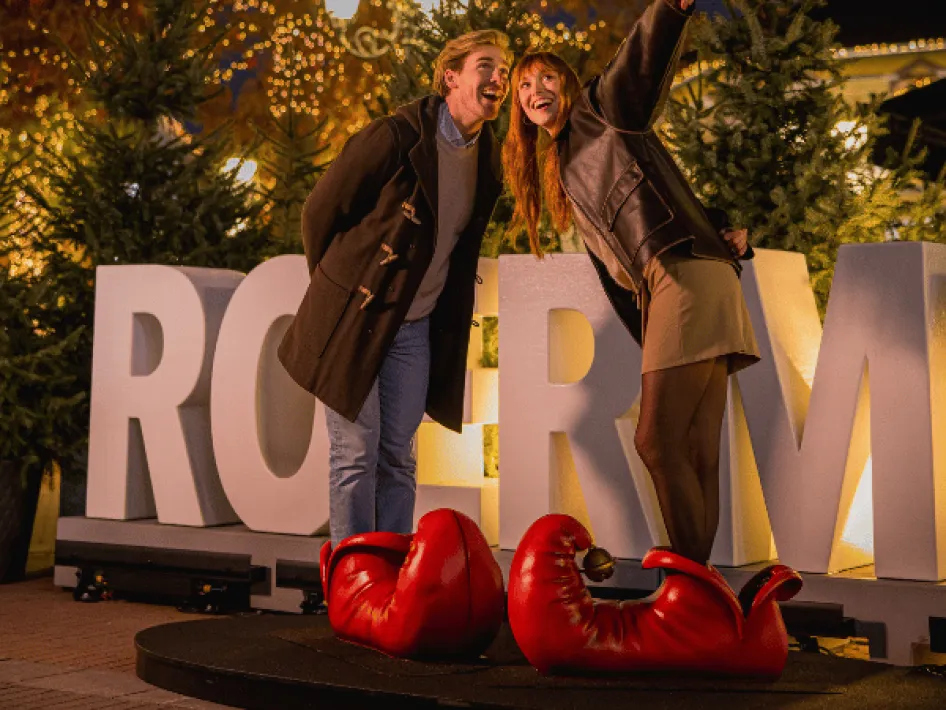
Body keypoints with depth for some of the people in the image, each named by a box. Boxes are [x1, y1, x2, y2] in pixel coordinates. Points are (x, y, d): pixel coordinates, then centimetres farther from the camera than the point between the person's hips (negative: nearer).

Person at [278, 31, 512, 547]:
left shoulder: (488, 160, 3)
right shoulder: (395, 137, -17)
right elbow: (320, 210, -7)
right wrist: (337, 288, 4)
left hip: (416, 327, 6)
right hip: (356, 318, -6)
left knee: (398, 456, 10)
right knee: (356, 455, -1)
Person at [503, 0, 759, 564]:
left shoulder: (604, 111, 8)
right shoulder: (561, 171, 28)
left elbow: (646, 59, -13)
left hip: (686, 275, -8)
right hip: (659, 290, 8)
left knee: (657, 441, -14)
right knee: (696, 455, 2)